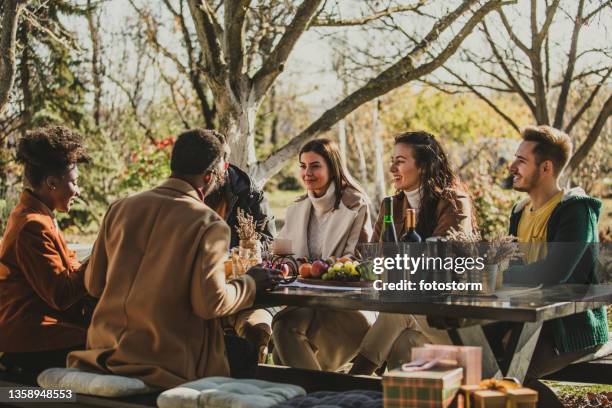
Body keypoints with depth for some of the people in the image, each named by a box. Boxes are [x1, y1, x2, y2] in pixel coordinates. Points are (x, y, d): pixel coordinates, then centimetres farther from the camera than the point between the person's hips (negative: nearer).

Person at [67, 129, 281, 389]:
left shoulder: (120, 208, 4)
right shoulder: (210, 225, -11)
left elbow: (93, 284, 9)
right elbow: (209, 302, -16)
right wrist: (251, 283, 2)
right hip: (166, 363, -6)